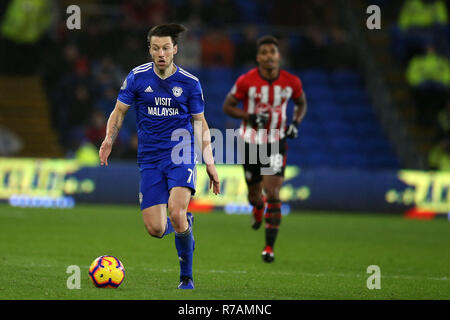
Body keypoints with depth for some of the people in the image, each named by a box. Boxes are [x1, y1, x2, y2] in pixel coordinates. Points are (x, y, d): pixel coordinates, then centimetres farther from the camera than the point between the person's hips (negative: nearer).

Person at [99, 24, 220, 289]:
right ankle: (185, 225, 32)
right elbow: (120, 111, 9)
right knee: (155, 229, -7)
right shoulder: (138, 77, 0)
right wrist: (109, 139, -10)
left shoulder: (190, 83, -1)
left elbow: (200, 123, 8)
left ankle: (187, 276, -4)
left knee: (176, 213, -26)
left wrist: (210, 163, 2)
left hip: (181, 155, -2)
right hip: (150, 158, 2)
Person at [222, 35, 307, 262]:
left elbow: (301, 103, 14)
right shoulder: (246, 81, -12)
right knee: (254, 195, 12)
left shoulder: (291, 82, -6)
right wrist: (250, 117, -19)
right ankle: (258, 208, 52)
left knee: (272, 194, -14)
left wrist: (295, 122, -5)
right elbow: (227, 106, -4)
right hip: (251, 143, 0)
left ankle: (269, 247, -7)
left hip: (276, 143, 0)